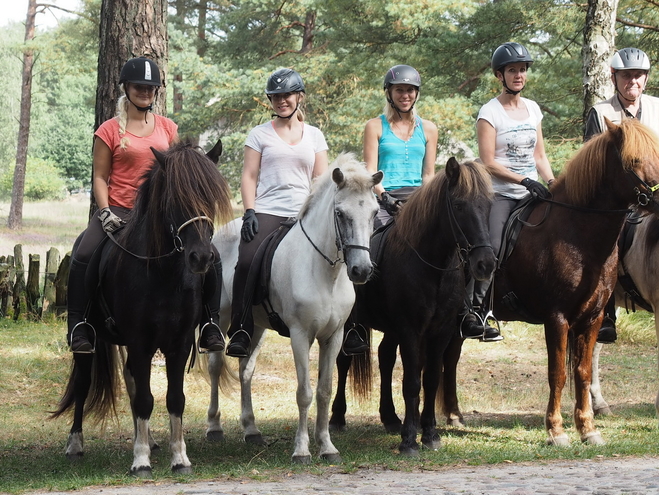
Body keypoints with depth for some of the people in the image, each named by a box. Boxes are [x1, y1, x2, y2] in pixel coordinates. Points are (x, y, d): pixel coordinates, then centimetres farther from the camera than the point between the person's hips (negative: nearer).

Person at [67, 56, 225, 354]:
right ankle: (78, 324, -15)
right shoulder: (110, 131, 2)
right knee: (84, 256, -27)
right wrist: (105, 212, -12)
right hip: (119, 210, -2)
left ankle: (211, 325, -3)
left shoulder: (168, 128, 11)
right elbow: (100, 177, 2)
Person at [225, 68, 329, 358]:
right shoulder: (260, 134, 11)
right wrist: (249, 212, -7)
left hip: (303, 215, 2)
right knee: (247, 262, -26)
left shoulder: (314, 136, 16)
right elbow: (249, 176, 7)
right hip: (266, 212, -2)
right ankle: (240, 333, -22)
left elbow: (320, 179, 15)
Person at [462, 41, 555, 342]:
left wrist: (552, 182, 1)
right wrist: (525, 180, -18)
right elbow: (489, 163, -10)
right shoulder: (490, 112, -4)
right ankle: (470, 312, -21)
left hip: (531, 195, 6)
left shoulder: (533, 109, 14)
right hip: (499, 195, -6)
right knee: (491, 250, -22)